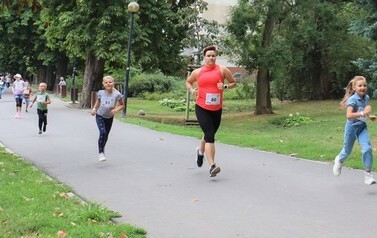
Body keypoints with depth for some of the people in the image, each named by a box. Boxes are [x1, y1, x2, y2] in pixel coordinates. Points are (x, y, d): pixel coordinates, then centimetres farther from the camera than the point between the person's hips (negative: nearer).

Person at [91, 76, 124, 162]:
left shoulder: (117, 94, -18)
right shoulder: (101, 93, -15)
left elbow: (122, 105, -6)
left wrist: (116, 109, -23)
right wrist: (94, 109, -11)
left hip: (109, 117, 2)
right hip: (100, 116, -2)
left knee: (106, 135, 14)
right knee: (102, 133, -21)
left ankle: (102, 150, 41)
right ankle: (100, 153, -10)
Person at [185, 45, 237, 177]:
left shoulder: (222, 70, 2)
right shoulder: (197, 72, 6)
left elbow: (234, 83, 9)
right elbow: (188, 82, 23)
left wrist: (225, 86, -11)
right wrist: (192, 90, 2)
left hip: (217, 109, 2)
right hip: (202, 108, -2)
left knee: (209, 135, 17)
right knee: (210, 136, -17)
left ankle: (200, 151, 52)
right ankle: (212, 166, -22)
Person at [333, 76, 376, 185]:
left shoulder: (366, 98, -1)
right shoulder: (352, 100, -22)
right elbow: (349, 115, -36)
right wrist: (363, 113, -44)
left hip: (362, 127, 4)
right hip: (352, 127, -4)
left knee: (367, 148, -15)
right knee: (347, 150, 13)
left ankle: (368, 174, -8)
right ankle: (339, 160, 49)